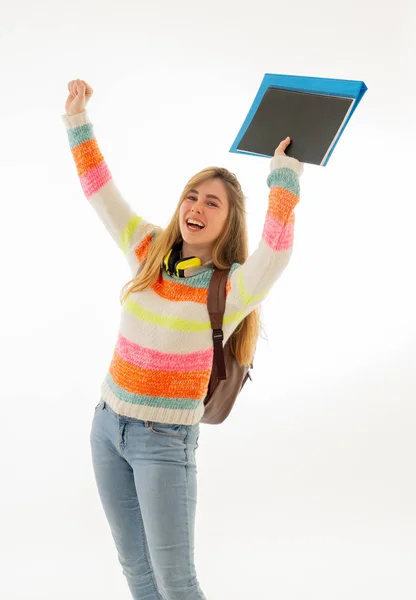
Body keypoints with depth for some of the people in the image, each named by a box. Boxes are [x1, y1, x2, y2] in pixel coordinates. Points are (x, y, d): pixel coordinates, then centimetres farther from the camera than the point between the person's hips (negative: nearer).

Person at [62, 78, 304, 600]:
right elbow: (100, 192, 7)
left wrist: (285, 175, -31)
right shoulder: (150, 254, 2)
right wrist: (78, 121, 3)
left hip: (165, 442, -5)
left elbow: (277, 250, -34)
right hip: (108, 425, 5)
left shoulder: (234, 287, -13)